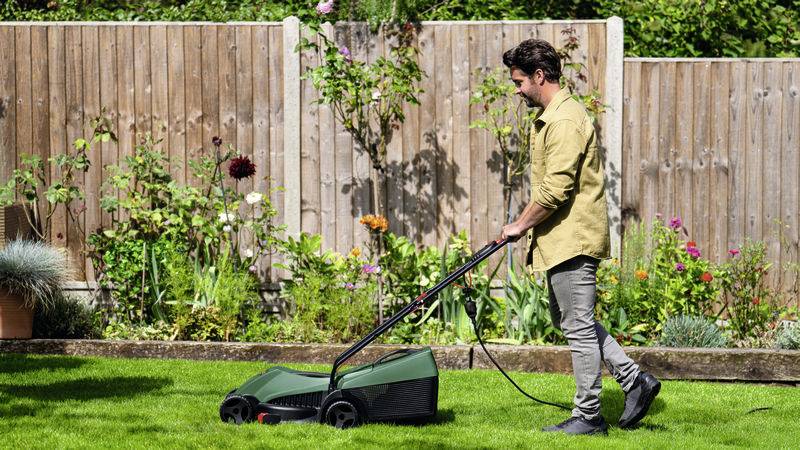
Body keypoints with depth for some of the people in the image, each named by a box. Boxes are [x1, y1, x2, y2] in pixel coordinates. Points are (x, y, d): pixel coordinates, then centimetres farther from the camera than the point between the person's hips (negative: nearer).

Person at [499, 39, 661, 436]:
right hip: (564, 238, 11)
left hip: (572, 239, -11)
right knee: (569, 320, 16)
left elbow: (555, 189, -23)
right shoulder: (550, 116, 16)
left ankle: (588, 417, 3)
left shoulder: (564, 121, -18)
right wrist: (529, 227, 18)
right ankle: (634, 380, 18)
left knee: (578, 326, -3)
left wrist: (521, 225, -12)